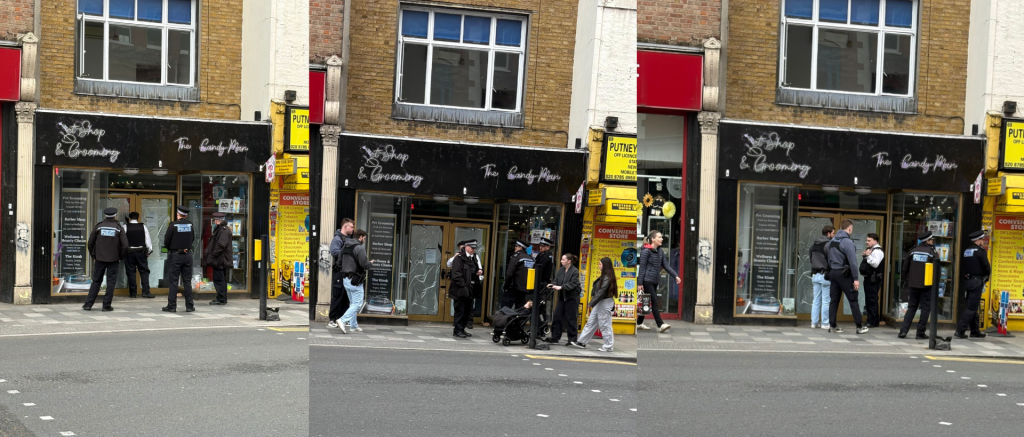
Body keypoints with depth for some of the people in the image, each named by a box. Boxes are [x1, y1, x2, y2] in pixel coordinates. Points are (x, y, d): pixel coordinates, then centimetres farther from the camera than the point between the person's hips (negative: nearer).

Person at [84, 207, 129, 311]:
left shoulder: (98, 226, 0)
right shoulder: (119, 228, -4)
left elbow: (90, 243, 2)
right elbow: (125, 246, -8)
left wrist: (93, 256, 13)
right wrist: (121, 257, 6)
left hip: (99, 259, 2)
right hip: (113, 260, -2)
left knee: (96, 281, 9)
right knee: (111, 282, 4)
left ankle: (88, 304, 7)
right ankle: (106, 305, 3)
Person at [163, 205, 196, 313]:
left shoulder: (173, 225, -11)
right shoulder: (190, 225, 0)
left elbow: (166, 241, -6)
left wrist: (169, 249, 14)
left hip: (175, 255, -3)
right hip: (188, 255, 3)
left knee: (173, 281, 2)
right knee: (187, 281, 9)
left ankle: (172, 306, 3)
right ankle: (189, 306, 9)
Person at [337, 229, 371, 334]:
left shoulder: (344, 247, 12)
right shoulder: (359, 248, -15)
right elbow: (364, 264, -20)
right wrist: (370, 263, 0)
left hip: (345, 279, 9)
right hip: (355, 280, -9)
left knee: (353, 303, 16)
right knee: (357, 304, -5)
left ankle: (353, 325, 18)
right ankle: (343, 320, -18)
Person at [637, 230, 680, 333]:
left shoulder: (659, 251, 13)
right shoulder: (646, 251, -10)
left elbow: (666, 265, 12)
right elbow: (642, 267, -11)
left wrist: (676, 276, 1)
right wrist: (640, 283, -14)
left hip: (655, 281, 8)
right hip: (647, 280, -8)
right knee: (654, 302, -10)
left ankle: (639, 323, 21)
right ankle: (660, 325, -12)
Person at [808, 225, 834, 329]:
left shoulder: (813, 245, 14)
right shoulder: (828, 244, -12)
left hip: (815, 275, 7)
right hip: (825, 275, -7)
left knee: (816, 300, 11)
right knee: (826, 300, -2)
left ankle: (814, 322, 11)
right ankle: (825, 323, -1)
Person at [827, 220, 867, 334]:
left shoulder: (832, 241, 10)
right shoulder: (847, 242, -15)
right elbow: (852, 261, -19)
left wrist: (831, 271, 13)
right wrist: (856, 278, -17)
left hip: (833, 272, 7)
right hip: (844, 274, -7)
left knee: (834, 300, 8)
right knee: (853, 300, 0)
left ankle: (833, 326, 8)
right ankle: (860, 327, 3)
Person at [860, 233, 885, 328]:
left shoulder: (877, 251, -13)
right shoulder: (870, 249, 19)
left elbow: (875, 264, -25)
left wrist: (868, 255, -30)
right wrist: (864, 256, 9)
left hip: (874, 279, -11)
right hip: (868, 278, 11)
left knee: (872, 300, -10)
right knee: (868, 299, 15)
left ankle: (873, 322, -7)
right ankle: (870, 319, 23)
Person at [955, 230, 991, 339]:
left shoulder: (967, 251, 13)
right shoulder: (980, 251, -11)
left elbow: (962, 265, 15)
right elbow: (986, 266, -14)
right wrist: (986, 277, 3)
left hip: (967, 280, 8)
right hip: (977, 281, -8)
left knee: (973, 307, 16)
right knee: (972, 307, -6)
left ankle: (975, 331, 23)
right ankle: (960, 331, -11)